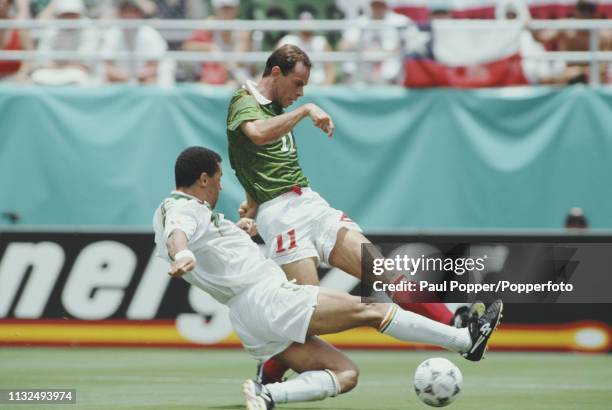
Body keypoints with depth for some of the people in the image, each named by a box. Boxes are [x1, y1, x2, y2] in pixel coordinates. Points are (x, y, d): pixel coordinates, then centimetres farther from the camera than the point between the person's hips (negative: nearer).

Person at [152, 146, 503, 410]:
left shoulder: (170, 210, 21)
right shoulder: (185, 208, -9)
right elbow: (177, 234, -35)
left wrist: (235, 232, 32)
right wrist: (182, 255, -56)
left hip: (251, 329, 11)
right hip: (268, 297, -11)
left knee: (345, 374, 5)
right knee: (371, 309, -3)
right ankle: (467, 340, 3)